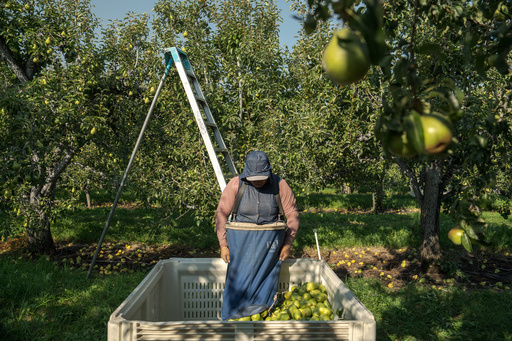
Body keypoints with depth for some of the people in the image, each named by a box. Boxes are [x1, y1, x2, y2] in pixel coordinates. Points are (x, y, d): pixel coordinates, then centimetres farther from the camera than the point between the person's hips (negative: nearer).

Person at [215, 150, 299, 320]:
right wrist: (223, 244, -3)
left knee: (265, 278, -9)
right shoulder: (235, 185, -6)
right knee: (238, 281, -4)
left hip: (269, 241, 0)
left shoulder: (280, 185, -5)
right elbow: (221, 214, 0)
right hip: (241, 241, 0)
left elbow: (292, 214, 4)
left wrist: (288, 244, 0)